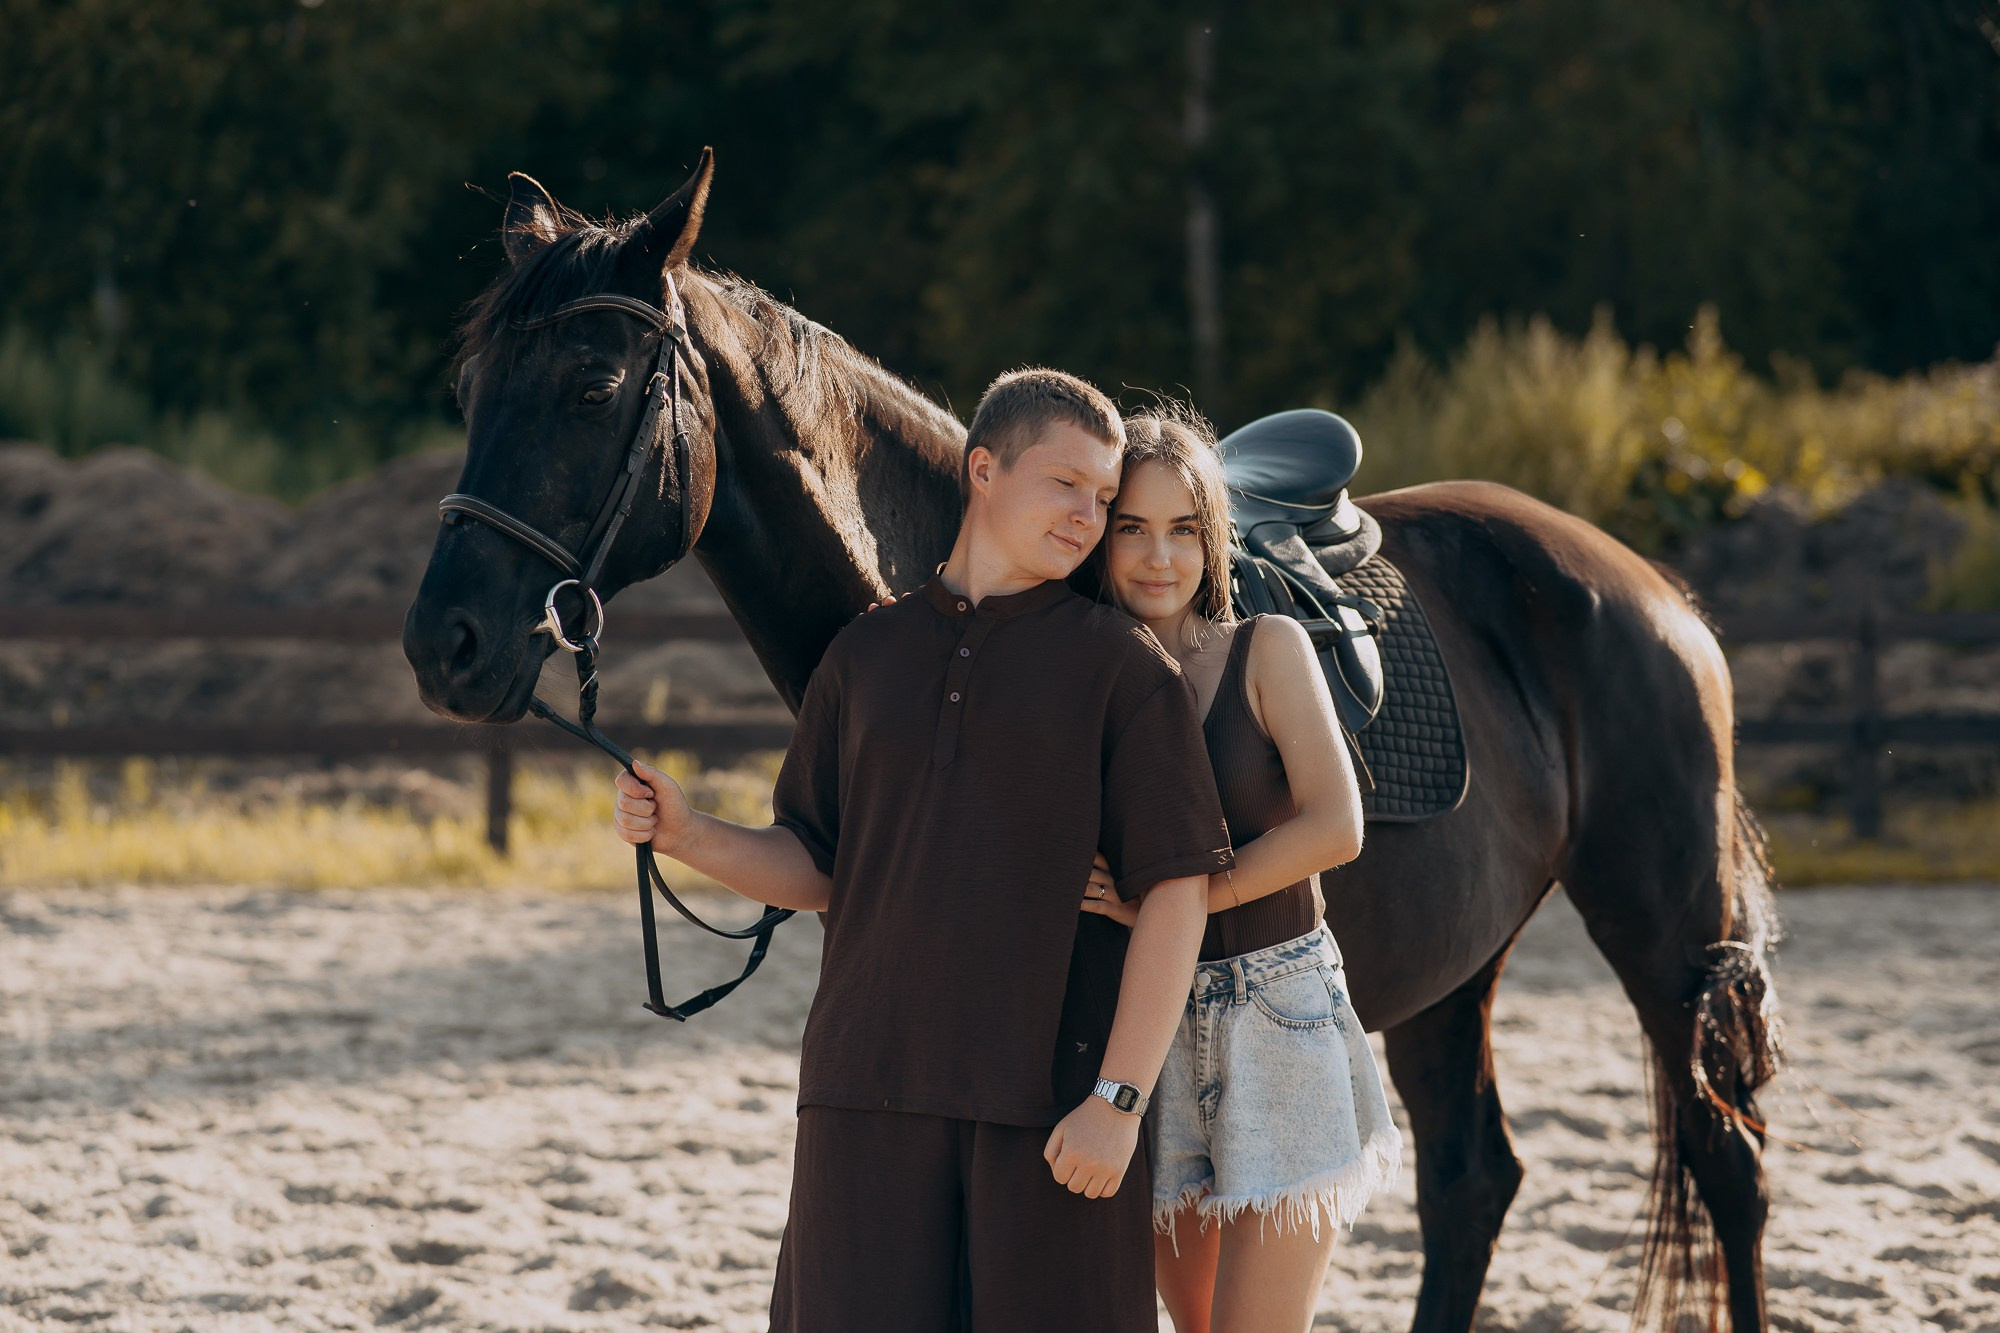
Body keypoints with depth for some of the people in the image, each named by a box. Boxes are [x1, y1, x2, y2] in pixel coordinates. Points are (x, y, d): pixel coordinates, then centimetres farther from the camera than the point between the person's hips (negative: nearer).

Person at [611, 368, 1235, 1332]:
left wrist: (1119, 1103, -13)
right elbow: (815, 869, 17)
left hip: (1051, 1098, -3)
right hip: (870, 1088, 3)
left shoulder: (1125, 667, 1)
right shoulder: (865, 657, 12)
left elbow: (1175, 893, -5)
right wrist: (686, 837, -3)